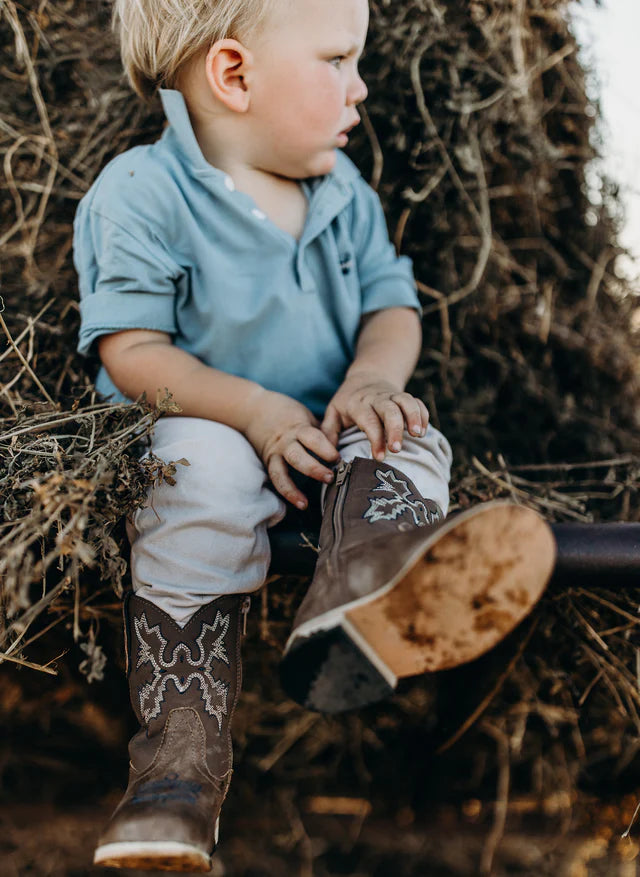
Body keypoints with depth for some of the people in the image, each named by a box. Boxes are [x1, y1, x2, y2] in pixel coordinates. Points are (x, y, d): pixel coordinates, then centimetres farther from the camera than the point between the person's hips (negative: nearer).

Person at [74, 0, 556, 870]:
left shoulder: (343, 191, 10)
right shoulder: (139, 195, -9)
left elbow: (393, 306, 7)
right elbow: (131, 352, -14)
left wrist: (373, 379, -18)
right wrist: (254, 410, -27)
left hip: (323, 430, 5)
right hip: (198, 429, -4)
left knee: (408, 440, -25)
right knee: (204, 485, -36)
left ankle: (363, 590, -62)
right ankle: (181, 752, -36)